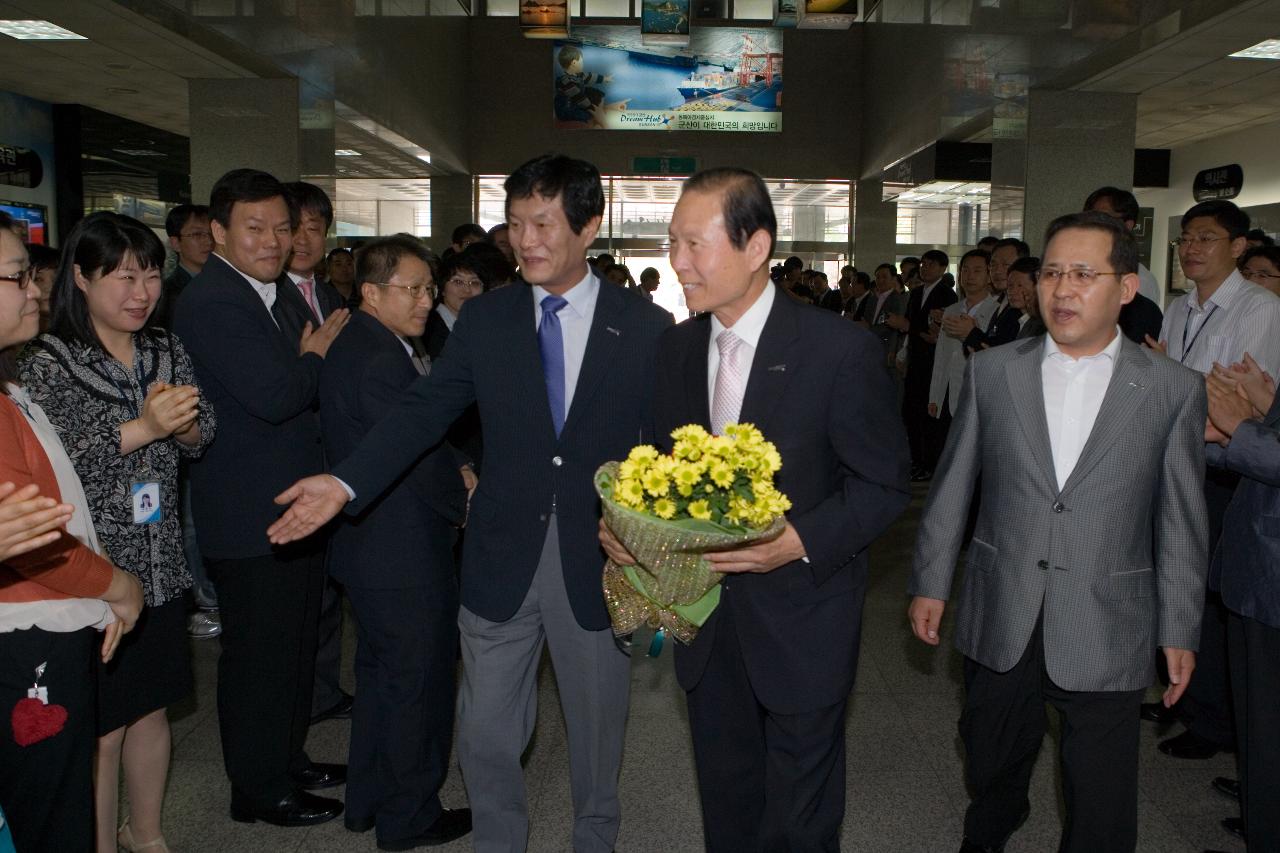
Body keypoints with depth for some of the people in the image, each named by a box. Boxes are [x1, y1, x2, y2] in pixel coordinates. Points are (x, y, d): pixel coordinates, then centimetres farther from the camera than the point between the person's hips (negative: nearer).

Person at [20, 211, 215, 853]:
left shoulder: (167, 351, 5)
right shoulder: (46, 362, -11)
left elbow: (202, 439, 7)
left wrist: (184, 423, -15)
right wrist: (142, 427, -25)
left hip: (160, 564, 6)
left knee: (151, 707, 19)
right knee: (101, 728, 6)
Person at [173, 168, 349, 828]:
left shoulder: (270, 292, 14)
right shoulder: (210, 302, -18)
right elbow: (272, 395, -27)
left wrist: (310, 354, 2)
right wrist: (316, 353, -11)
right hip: (251, 518, -10)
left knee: (295, 644, 21)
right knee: (259, 654, 5)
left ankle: (287, 758, 38)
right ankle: (259, 790, 22)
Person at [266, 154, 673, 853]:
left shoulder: (644, 326, -4)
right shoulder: (484, 318, 1)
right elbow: (425, 409, -4)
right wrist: (346, 483, -16)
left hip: (598, 556, -1)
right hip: (502, 557, 2)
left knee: (596, 726, 18)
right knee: (484, 736, 14)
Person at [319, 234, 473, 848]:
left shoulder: (352, 344, 9)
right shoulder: (381, 360, -23)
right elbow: (422, 454, -20)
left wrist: (452, 478, 4)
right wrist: (464, 506, -4)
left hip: (366, 543, 11)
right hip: (405, 555, -11)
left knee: (381, 672, 22)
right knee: (417, 681, 6)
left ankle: (367, 802, 38)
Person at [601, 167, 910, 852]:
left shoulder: (839, 348, -17)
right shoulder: (677, 346, 1)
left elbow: (885, 484, -12)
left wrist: (803, 541, -26)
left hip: (802, 620, -5)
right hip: (708, 619, 5)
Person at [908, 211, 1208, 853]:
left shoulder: (1174, 389, -4)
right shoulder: (992, 371, 0)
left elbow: (1182, 520, 0)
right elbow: (952, 486, 5)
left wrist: (1179, 630, 1)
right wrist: (930, 582, 5)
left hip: (1106, 631, -1)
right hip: (999, 621, 2)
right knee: (991, 764, 21)